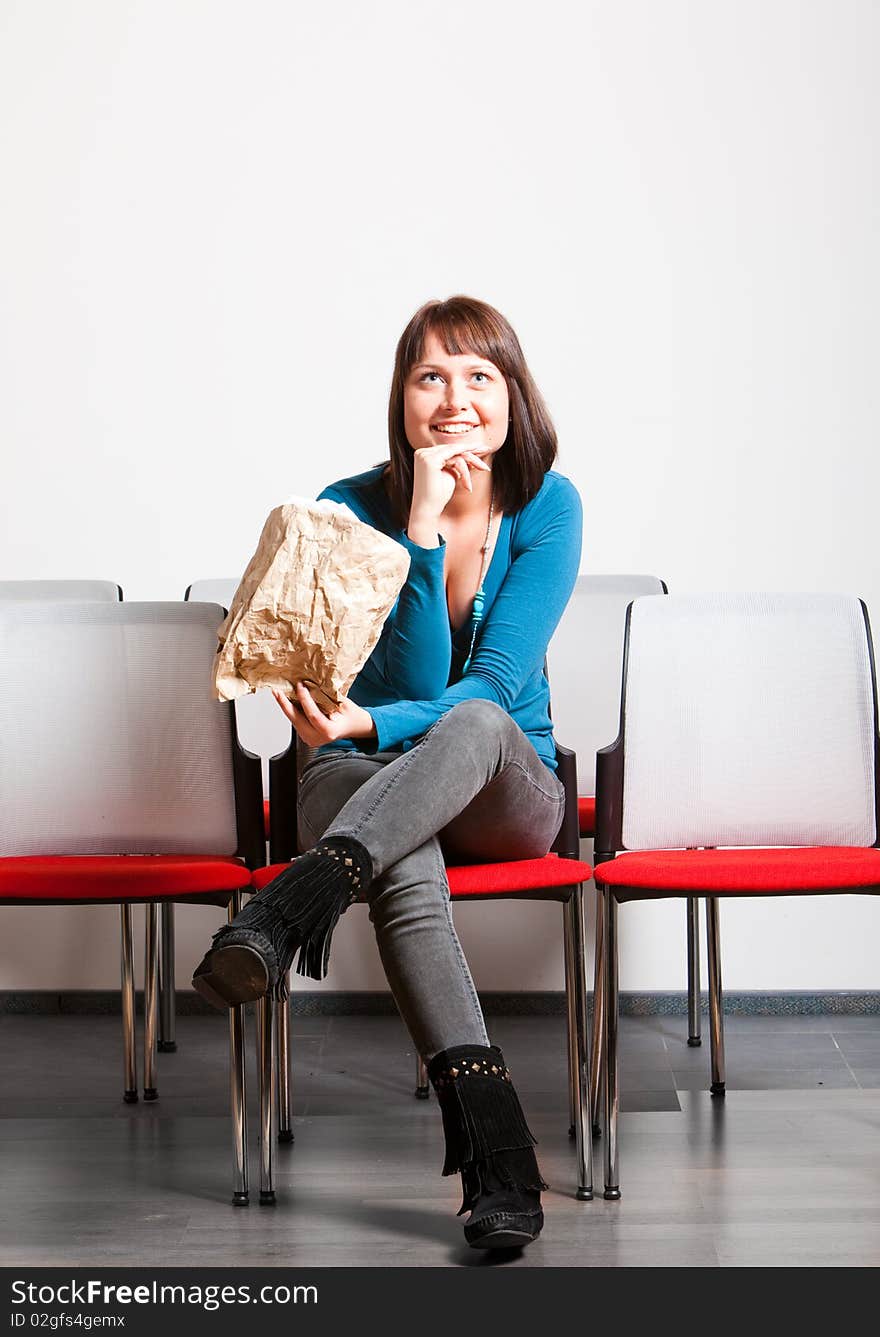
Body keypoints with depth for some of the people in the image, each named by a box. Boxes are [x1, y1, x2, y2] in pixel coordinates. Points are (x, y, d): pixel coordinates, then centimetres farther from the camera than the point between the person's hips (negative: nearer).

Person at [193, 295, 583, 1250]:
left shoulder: (547, 507, -6)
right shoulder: (353, 510, -7)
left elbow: (494, 686, -14)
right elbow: (413, 678, -14)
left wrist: (369, 724, -31)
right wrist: (423, 528, -24)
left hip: (509, 792, 0)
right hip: (368, 784, 0)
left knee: (476, 723, -37)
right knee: (405, 858, -38)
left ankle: (289, 908, -53)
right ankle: (494, 1151, -48)